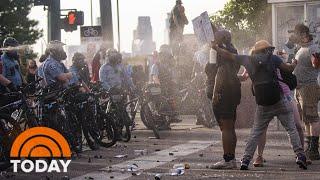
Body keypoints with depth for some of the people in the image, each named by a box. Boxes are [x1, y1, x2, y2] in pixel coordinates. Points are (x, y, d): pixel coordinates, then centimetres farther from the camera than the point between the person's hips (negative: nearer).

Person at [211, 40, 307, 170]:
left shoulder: (248, 60, 7)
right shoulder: (272, 58, 1)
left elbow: (228, 56, 10)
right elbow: (289, 69, 2)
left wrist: (215, 47, 23)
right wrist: (294, 64, 23)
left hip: (262, 105, 3)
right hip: (279, 101, -2)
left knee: (255, 133, 11)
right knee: (291, 129, 4)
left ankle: (246, 160, 5)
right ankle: (300, 155, -5)